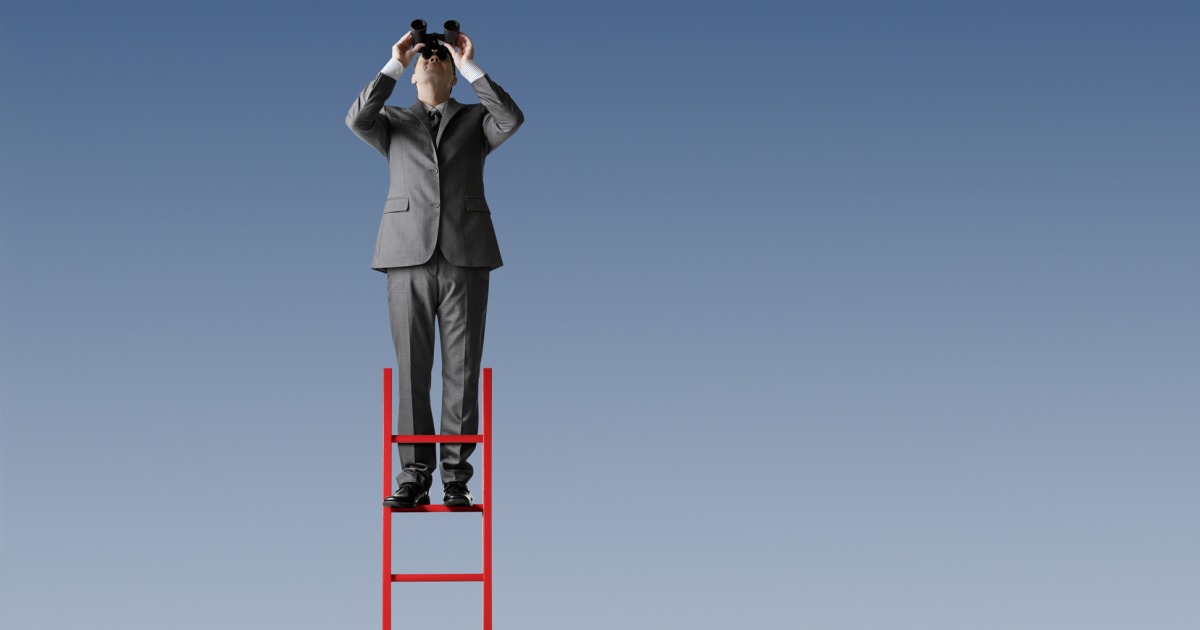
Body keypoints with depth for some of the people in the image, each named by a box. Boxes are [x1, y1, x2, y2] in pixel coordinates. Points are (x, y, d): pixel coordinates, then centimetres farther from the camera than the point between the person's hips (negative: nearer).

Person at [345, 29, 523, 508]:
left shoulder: (475, 120, 14)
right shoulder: (393, 123, 16)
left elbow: (512, 120, -9)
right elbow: (357, 119, -7)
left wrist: (470, 67, -6)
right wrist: (395, 66, -6)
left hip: (466, 255, 0)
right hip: (409, 255, 1)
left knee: (462, 370, -2)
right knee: (412, 369, -1)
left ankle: (456, 480, 2)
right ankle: (414, 478, 2)